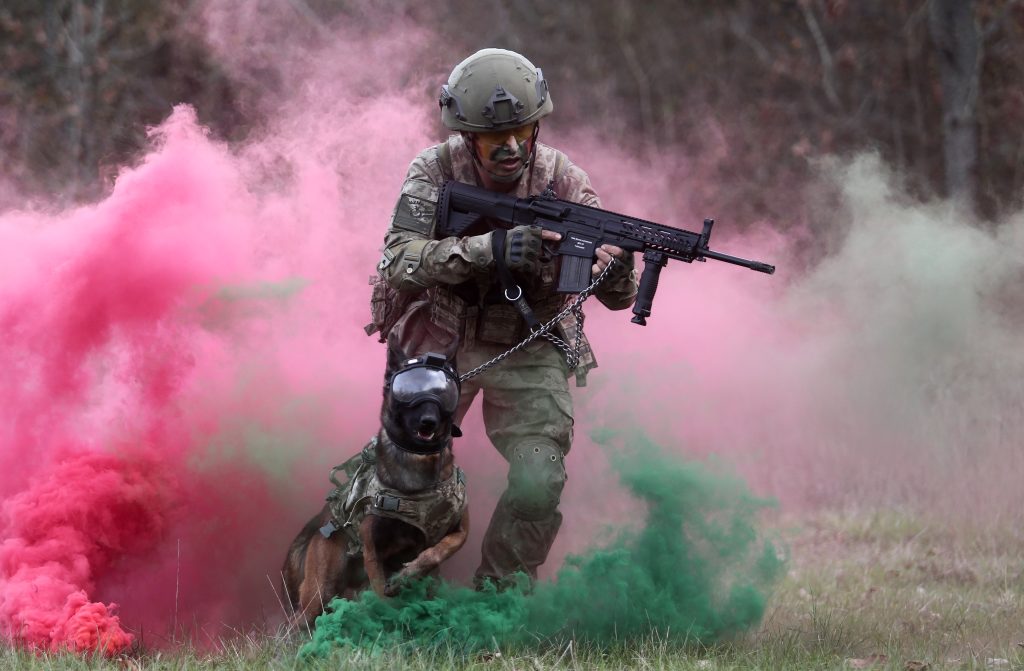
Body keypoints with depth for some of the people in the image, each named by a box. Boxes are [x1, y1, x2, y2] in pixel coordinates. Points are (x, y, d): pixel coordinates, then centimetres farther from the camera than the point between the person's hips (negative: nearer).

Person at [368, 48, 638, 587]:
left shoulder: (562, 180, -17)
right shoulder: (436, 170, -18)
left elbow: (615, 297, -17)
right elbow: (399, 261, -31)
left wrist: (617, 268, -43)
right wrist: (488, 249, -45)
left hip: (528, 353, -1)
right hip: (438, 344, 1)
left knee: (538, 486, -17)